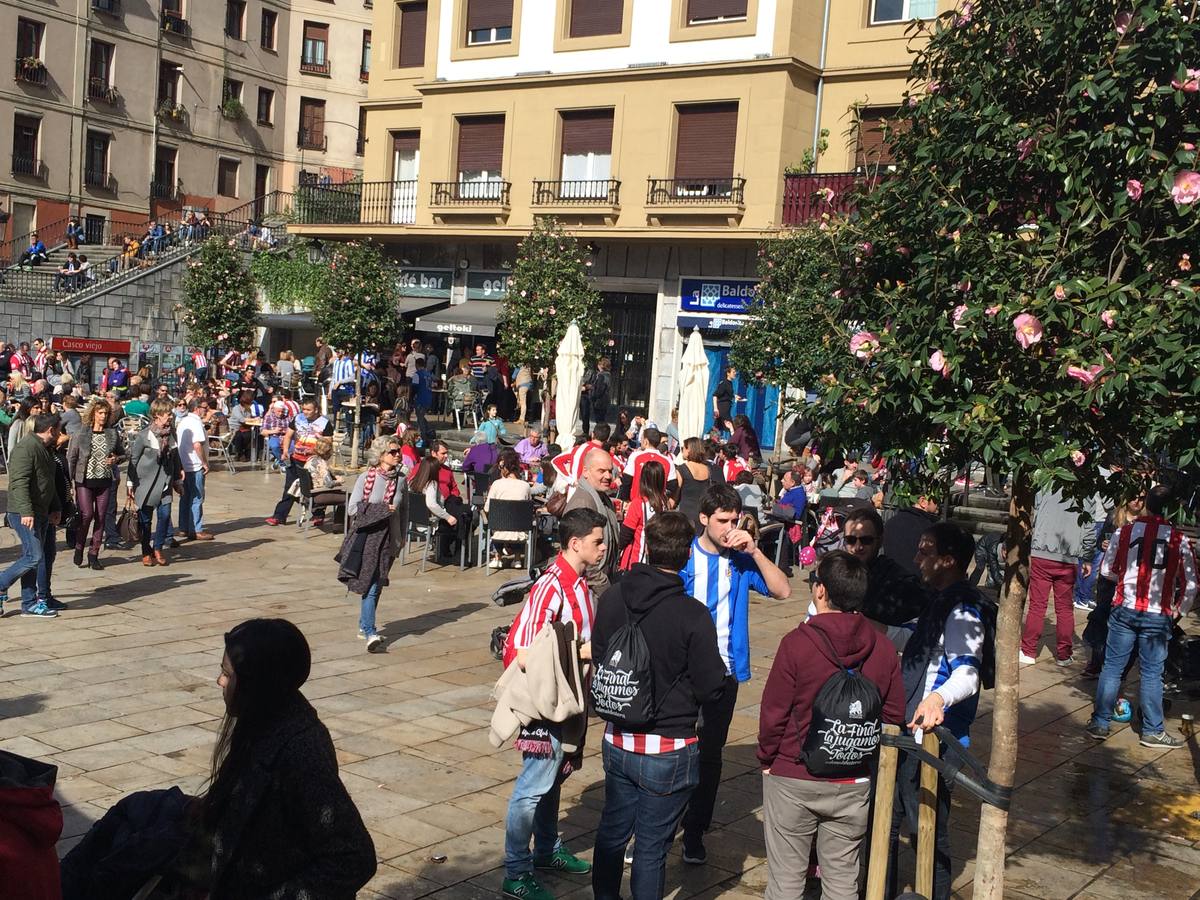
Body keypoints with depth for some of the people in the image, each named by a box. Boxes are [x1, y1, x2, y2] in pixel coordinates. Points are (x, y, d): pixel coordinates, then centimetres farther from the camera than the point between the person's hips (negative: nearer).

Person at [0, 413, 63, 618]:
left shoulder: (45, 449, 17)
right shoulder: (26, 447, -15)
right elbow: (19, 482, -23)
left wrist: (56, 508, 21)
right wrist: (26, 511, -30)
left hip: (40, 514, 10)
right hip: (24, 514, -10)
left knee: (32, 557, 10)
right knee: (34, 556, -13)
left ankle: (29, 603, 14)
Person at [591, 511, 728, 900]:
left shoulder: (613, 596, -6)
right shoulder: (693, 616, -21)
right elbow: (710, 688, -14)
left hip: (617, 740, 5)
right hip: (668, 749, -5)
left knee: (612, 830, 22)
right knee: (651, 846, 8)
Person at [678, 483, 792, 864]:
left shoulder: (741, 561, -1)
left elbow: (783, 591, -9)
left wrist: (754, 551, -18)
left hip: (723, 670, 2)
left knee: (710, 753, 10)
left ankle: (695, 832, 24)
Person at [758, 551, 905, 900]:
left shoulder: (797, 643, -15)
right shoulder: (884, 649, -3)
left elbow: (773, 712, -11)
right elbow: (894, 716, 4)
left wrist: (767, 759, 4)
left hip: (792, 779, -3)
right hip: (854, 783, 3)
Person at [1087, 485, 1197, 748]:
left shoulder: (1125, 532, -3)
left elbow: (1107, 571, 4)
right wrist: (1179, 612, 15)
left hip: (1124, 610, 1)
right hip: (1158, 616, -1)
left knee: (1112, 667, 10)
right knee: (1151, 673, 8)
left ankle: (1100, 723, 15)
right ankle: (1152, 731, 17)